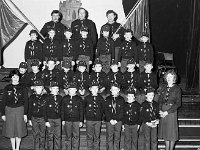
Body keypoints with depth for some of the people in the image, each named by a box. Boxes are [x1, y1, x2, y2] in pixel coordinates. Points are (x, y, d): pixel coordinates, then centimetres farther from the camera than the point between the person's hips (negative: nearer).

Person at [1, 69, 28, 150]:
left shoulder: (23, 88, 1)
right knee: (11, 130, 6)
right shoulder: (7, 88, 3)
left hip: (20, 110, -1)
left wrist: (25, 113, -4)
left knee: (19, 130, 4)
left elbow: (26, 101, 1)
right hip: (9, 110, 1)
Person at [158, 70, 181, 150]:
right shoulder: (163, 88, 10)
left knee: (172, 132, 1)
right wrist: (160, 110, -9)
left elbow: (178, 104, -9)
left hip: (172, 111, -4)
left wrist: (167, 112, -14)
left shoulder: (177, 89, -4)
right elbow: (160, 100, 8)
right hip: (163, 112, 4)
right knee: (165, 131, 10)